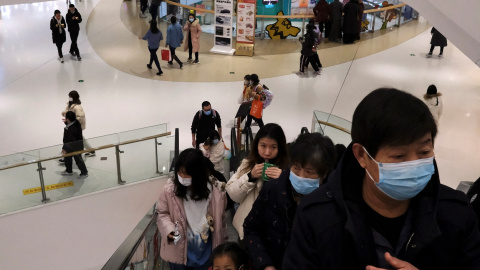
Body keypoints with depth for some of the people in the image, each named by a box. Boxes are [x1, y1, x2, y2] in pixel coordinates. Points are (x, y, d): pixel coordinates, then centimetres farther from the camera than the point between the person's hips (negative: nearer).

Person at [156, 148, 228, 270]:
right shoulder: (170, 189, -14)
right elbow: (162, 214, -1)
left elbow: (220, 220, -1)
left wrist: (222, 248, 6)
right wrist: (169, 229, -20)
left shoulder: (215, 189, -12)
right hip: (178, 252, 0)